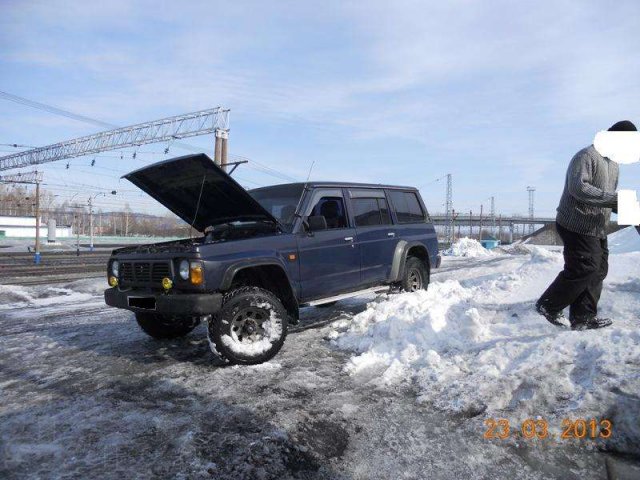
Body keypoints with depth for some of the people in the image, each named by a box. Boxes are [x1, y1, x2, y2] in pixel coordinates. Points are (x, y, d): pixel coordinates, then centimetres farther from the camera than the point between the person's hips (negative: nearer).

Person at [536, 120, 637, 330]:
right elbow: (578, 188, -26)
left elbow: (608, 197, 23)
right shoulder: (586, 156, -12)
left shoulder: (613, 164, 19)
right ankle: (548, 306, 5)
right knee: (583, 269, -11)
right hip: (578, 225, -10)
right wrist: (613, 199, -27)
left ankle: (583, 318, 14)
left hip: (598, 229, 10)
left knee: (598, 271, 8)